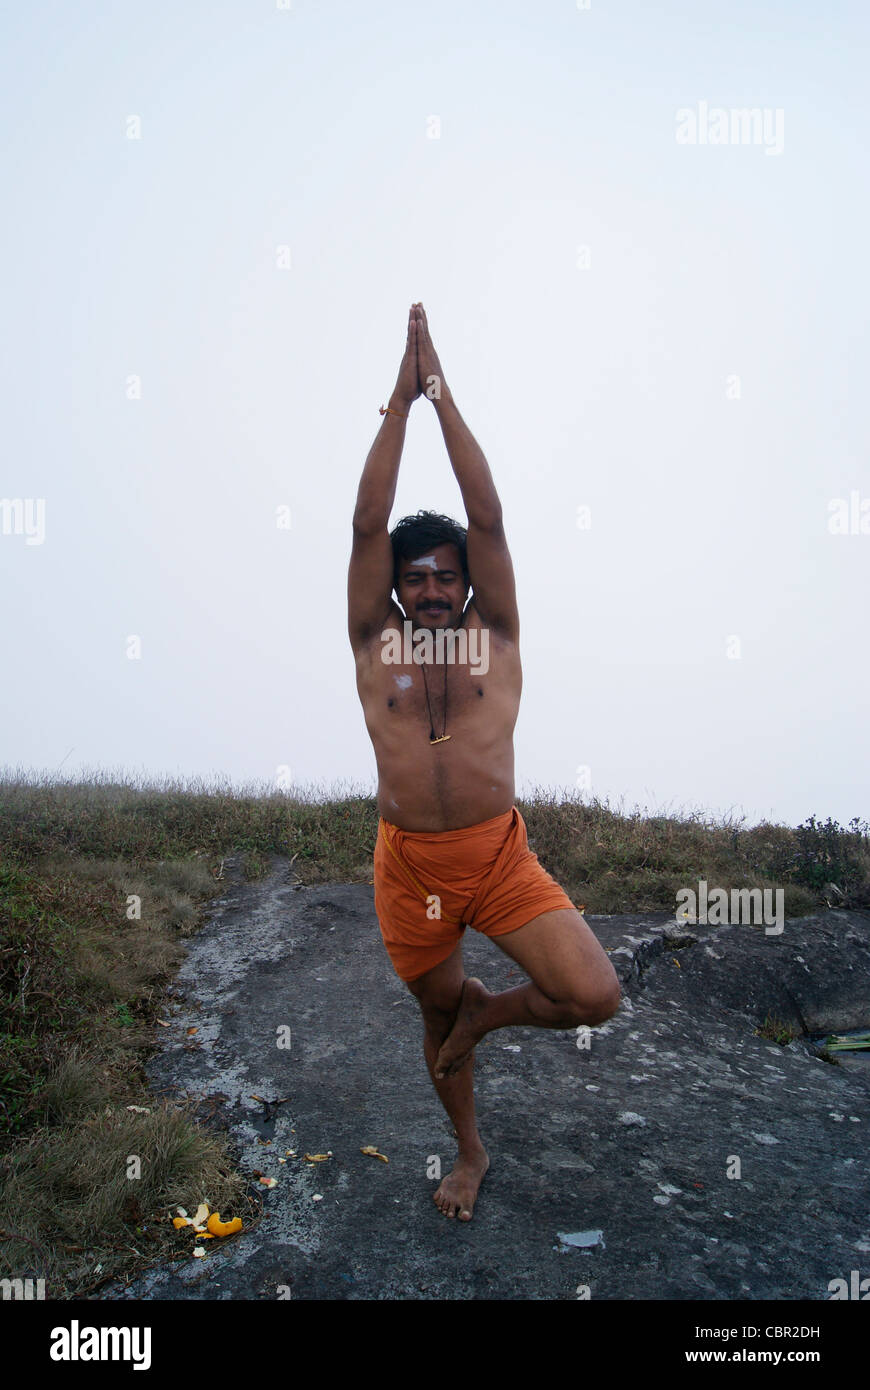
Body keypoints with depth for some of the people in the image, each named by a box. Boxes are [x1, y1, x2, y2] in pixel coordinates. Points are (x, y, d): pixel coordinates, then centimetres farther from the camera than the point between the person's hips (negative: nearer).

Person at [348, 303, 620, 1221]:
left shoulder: (494, 637, 2)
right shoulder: (375, 645, 3)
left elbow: (488, 517, -5)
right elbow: (368, 525, -5)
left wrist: (443, 393, -3)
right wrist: (401, 397, -5)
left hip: (501, 855, -1)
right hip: (408, 863, 1)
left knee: (595, 996, -17)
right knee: (436, 1014, 17)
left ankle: (486, 1011, 15)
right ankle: (469, 1151, 44)